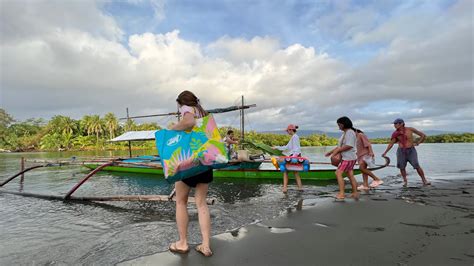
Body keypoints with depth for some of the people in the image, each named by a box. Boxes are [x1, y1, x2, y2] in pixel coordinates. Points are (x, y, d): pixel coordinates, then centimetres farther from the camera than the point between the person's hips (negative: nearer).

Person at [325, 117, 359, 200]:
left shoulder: (350, 132, -15)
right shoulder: (345, 133, 16)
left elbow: (349, 146, -23)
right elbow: (340, 146, 18)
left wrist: (337, 151, -18)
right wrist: (331, 152, 11)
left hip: (348, 158, -10)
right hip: (348, 158, 10)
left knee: (338, 173, -11)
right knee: (350, 175, 13)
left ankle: (341, 193, -9)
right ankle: (355, 193, 19)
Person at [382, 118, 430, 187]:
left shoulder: (410, 129, -8)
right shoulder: (395, 133, -4)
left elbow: (423, 135, 1)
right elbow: (391, 144, -1)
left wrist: (417, 143, -3)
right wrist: (385, 152, -9)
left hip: (411, 150, -2)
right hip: (401, 151, 2)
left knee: (417, 166, -10)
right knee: (401, 167, -2)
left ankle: (424, 180, 4)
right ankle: (405, 181, 17)